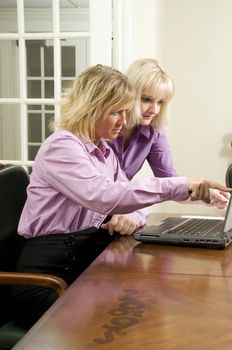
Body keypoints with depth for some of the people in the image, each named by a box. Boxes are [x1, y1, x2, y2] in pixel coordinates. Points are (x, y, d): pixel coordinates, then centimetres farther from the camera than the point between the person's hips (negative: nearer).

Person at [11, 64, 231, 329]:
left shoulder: (105, 152, 13)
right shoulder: (61, 147, -14)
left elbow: (127, 196, 12)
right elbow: (103, 196, -31)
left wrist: (132, 218, -14)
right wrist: (179, 187, -33)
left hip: (83, 265, 8)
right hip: (46, 278, -7)